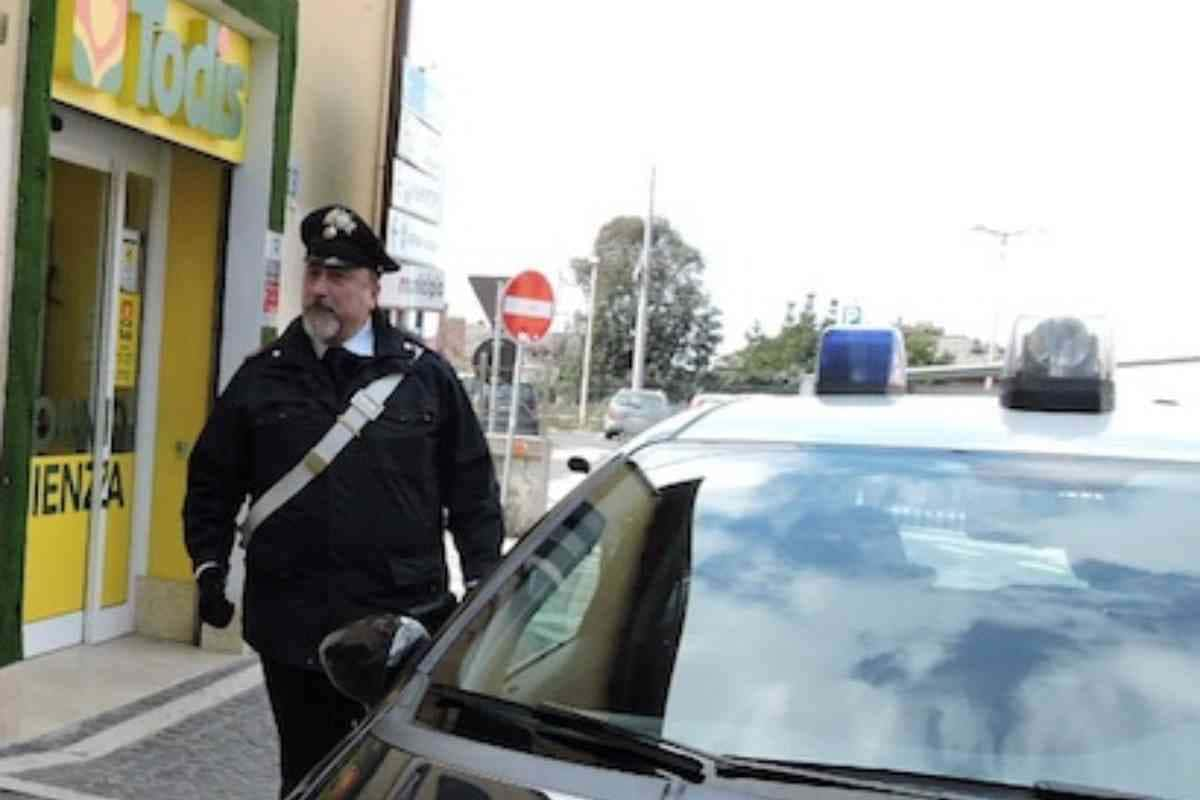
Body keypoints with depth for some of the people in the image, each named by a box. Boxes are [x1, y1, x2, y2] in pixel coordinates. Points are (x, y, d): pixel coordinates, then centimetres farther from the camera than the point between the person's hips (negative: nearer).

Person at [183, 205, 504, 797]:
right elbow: (212, 481, 12)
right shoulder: (263, 376, 6)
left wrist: (481, 578, -1)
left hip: (405, 623, -1)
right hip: (292, 625, 2)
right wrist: (209, 564, 2)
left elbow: (471, 485, 3)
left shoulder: (425, 375, 1)